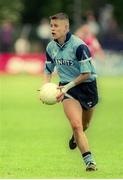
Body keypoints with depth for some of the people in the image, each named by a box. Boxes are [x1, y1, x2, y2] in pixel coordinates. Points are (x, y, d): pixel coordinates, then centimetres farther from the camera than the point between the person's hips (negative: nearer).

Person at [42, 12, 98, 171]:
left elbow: (86, 73, -18)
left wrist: (68, 86, -21)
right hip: (67, 87, 2)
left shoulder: (79, 46, -20)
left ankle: (76, 137, 53)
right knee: (76, 125, -18)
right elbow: (48, 70, 14)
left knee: (84, 125, 16)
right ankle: (89, 161, -18)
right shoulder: (51, 47, -1)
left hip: (86, 85, -2)